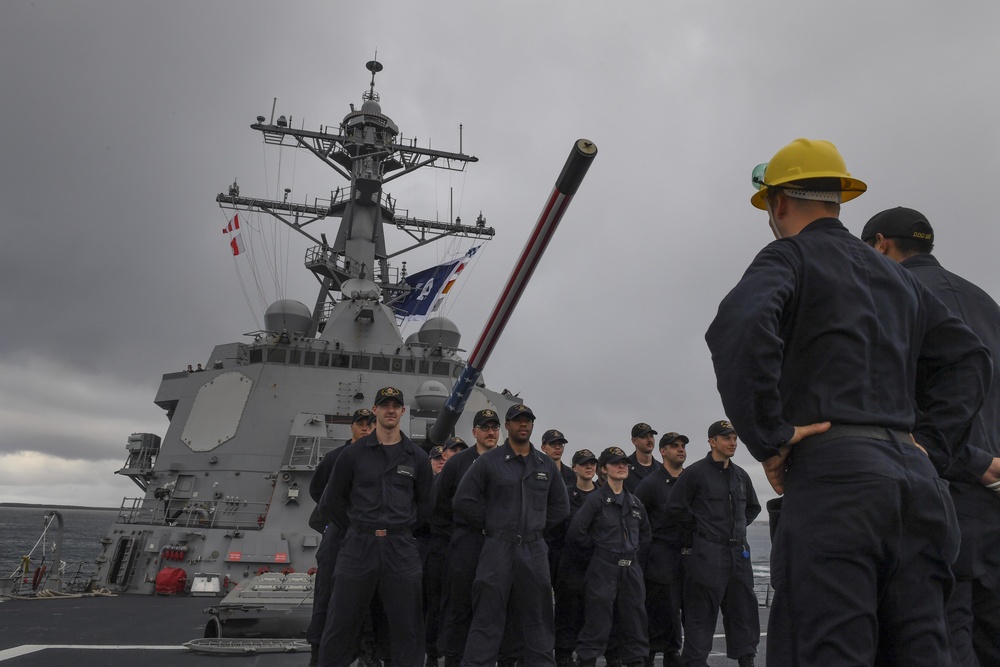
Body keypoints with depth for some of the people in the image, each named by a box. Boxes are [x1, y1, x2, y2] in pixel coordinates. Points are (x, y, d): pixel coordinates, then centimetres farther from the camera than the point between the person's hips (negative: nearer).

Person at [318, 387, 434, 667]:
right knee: (341, 625, 6)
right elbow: (331, 501, 8)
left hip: (401, 549, 1)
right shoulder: (354, 453, 3)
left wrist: (404, 528, 9)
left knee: (407, 627, 7)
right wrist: (357, 528, 6)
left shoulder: (417, 457, 6)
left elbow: (425, 503, 15)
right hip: (357, 546, -1)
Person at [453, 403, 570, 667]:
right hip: (498, 548, -3)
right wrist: (489, 526, -1)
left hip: (534, 550, 4)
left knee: (537, 619, 11)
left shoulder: (546, 465, 10)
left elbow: (561, 506, 19)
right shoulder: (488, 462, -2)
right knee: (487, 620, -1)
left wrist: (538, 526, 11)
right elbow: (463, 501, -3)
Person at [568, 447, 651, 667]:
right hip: (604, 568, -5)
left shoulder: (635, 502, 11)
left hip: (631, 569, 5)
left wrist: (634, 550, 12)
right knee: (598, 622, -3)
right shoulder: (596, 500, -7)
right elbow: (575, 532, -11)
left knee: (635, 620, 10)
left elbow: (645, 533, 26)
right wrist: (599, 546, -2)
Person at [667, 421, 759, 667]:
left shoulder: (740, 475, 13)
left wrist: (739, 527, 16)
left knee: (743, 608, 11)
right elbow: (675, 508, -8)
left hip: (738, 552, 6)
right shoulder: (695, 472, -7)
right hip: (707, 554, -6)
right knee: (701, 613, -2)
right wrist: (700, 528, -4)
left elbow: (753, 507, 29)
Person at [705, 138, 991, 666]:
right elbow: (968, 358, 25)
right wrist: (929, 439, 16)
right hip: (916, 478, 8)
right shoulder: (896, 276, 26)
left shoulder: (788, 256, 3)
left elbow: (738, 328, -18)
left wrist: (769, 439, -13)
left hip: (832, 470, -7)